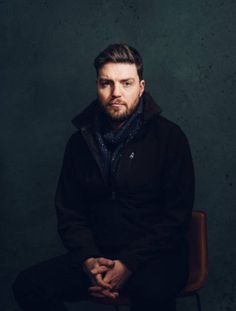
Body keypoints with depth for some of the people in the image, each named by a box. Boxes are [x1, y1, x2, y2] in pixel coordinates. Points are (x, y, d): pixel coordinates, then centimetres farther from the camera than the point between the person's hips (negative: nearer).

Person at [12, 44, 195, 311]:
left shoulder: (169, 136, -3)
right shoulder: (81, 141, 9)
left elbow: (176, 216, -7)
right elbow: (69, 213, 11)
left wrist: (129, 264, -18)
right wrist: (88, 260, -9)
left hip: (155, 256, -4)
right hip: (98, 254, 4)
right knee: (28, 286, -18)